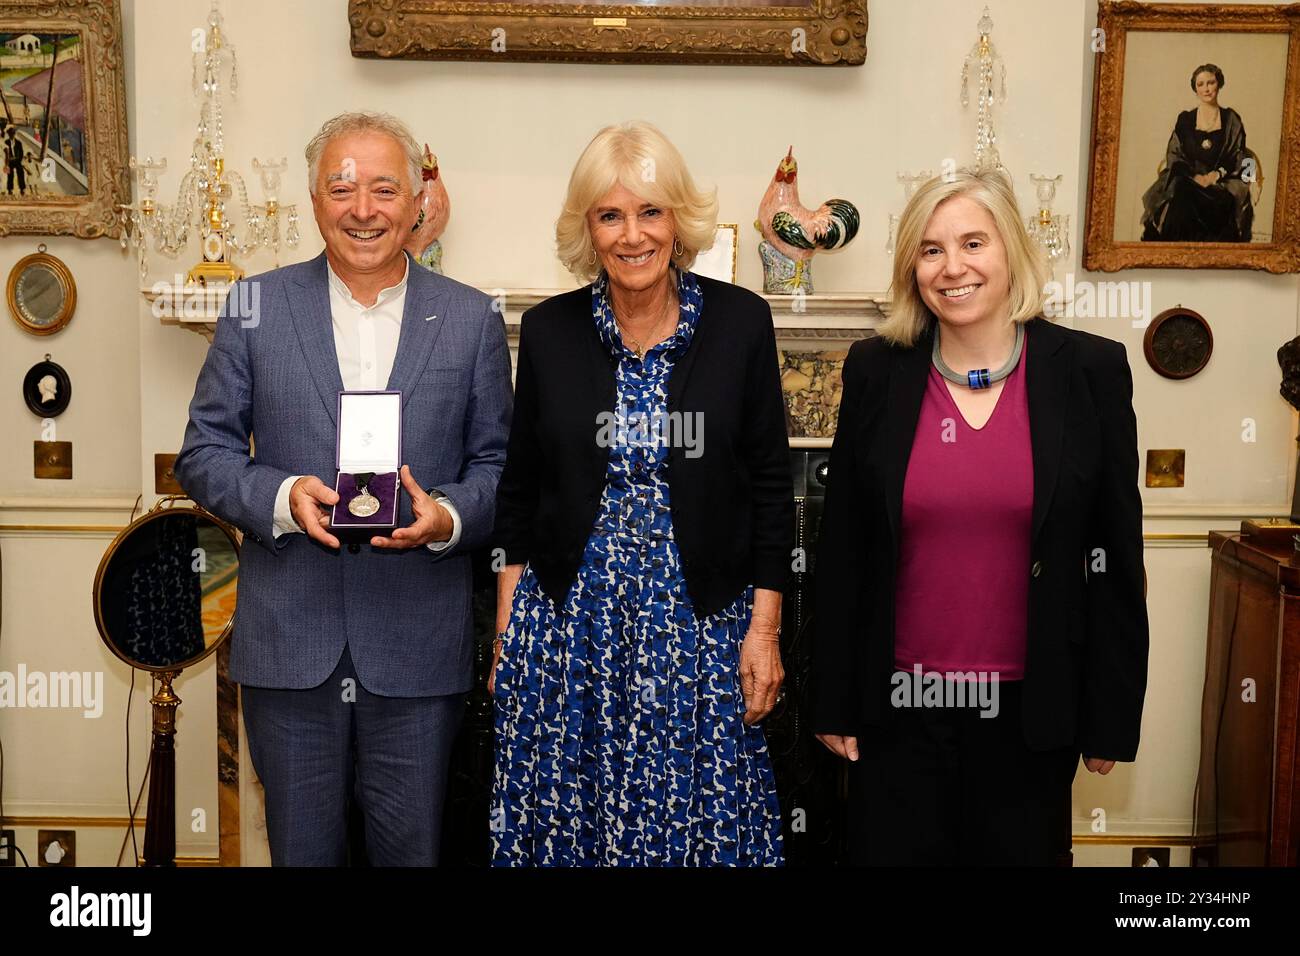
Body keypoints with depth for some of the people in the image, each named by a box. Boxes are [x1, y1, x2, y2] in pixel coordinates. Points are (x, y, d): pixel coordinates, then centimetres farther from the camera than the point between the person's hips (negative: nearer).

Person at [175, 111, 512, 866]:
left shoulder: (473, 320, 2)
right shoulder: (257, 308, 3)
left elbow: (498, 464, 5)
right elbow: (204, 453, 4)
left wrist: (447, 517, -16)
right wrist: (281, 496, -15)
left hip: (418, 647, 0)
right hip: (289, 639, 1)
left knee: (413, 848, 13)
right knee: (301, 847, 15)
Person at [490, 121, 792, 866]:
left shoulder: (740, 321, -4)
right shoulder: (549, 330, 0)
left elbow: (770, 486, -1)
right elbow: (519, 488, 7)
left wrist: (765, 629, -4)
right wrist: (506, 625, 4)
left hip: (700, 625, -1)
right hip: (568, 623, 1)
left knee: (699, 820, 7)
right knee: (565, 819, 10)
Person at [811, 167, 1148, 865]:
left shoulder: (1091, 369, -4)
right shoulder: (876, 371, -2)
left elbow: (1115, 557, -1)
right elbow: (840, 548, 2)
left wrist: (1111, 715, 0)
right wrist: (832, 702, 3)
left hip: (1030, 707, 0)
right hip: (897, 704, 1)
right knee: (891, 849, 12)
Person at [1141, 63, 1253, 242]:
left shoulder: (1231, 120, 12)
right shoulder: (1185, 119, 14)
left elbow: (1238, 157, 8)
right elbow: (1173, 156, 6)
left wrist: (1217, 175, -11)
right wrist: (1194, 176, -11)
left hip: (1222, 182, 0)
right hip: (1187, 178, 1)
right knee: (1180, 194, -35)